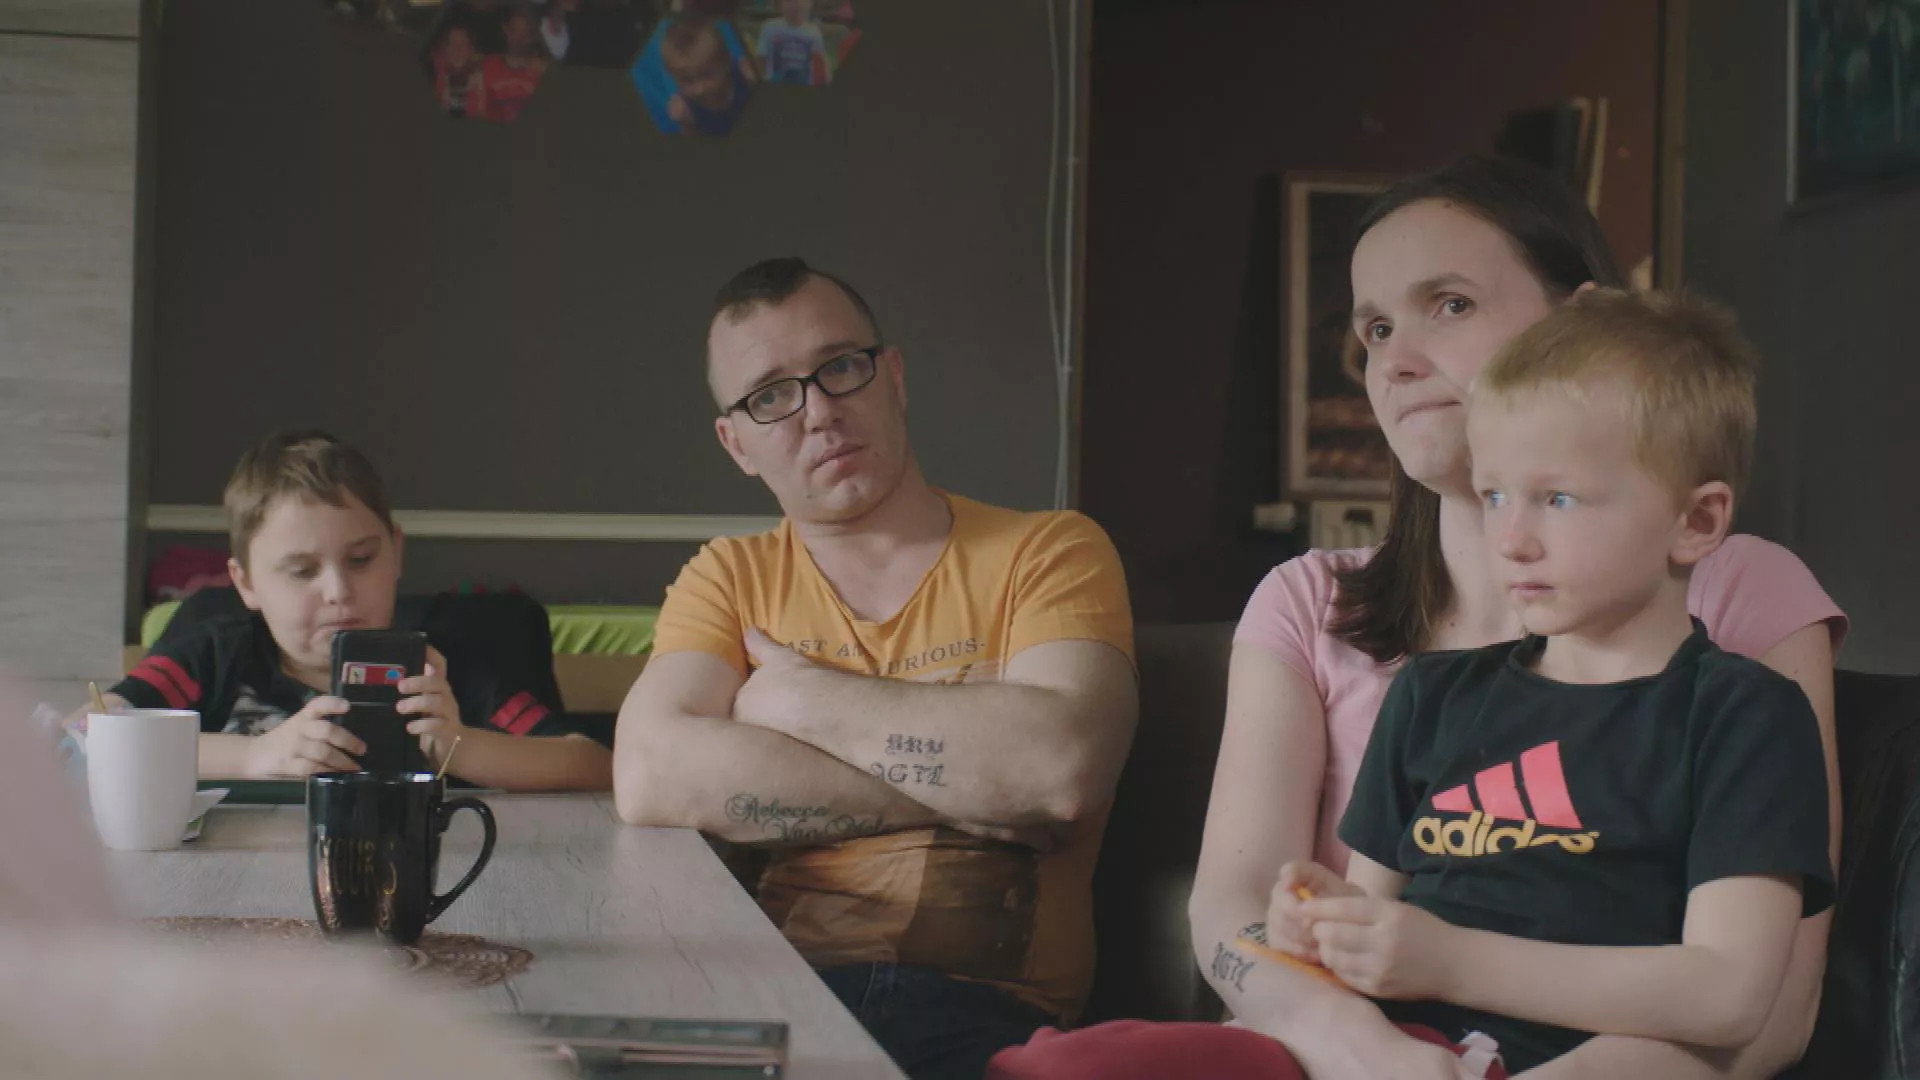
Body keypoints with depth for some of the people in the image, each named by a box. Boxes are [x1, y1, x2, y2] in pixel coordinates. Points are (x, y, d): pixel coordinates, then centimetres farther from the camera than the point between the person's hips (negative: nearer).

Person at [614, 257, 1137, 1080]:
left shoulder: (1049, 551, 9)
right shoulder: (730, 578, 16)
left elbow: (1063, 768, -12)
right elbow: (649, 776, -4)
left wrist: (801, 697, -1)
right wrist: (959, 786, -6)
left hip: (986, 1011, -2)